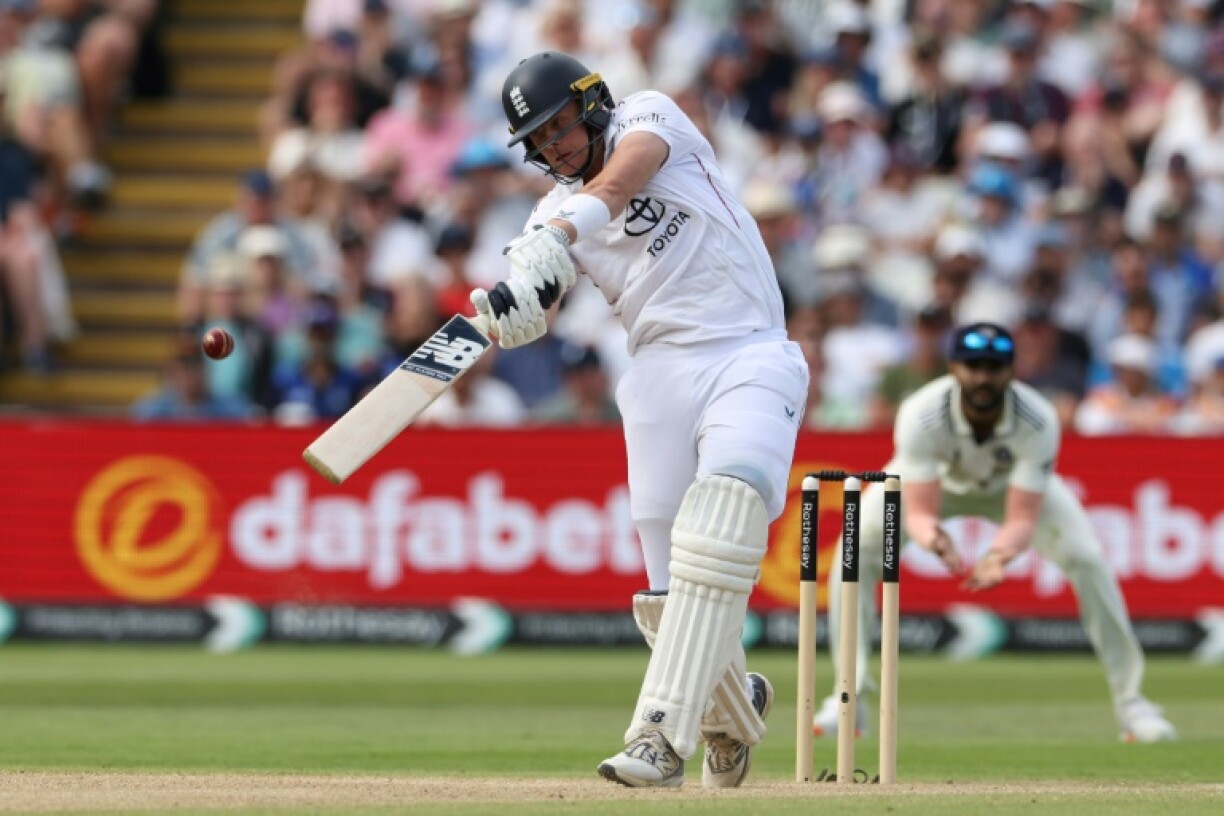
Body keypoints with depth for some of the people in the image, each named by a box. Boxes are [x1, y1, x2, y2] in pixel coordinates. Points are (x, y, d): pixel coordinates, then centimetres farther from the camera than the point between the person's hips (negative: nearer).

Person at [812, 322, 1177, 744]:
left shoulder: (1038, 421, -37)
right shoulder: (922, 415, -39)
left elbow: (1022, 518, -39)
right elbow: (918, 512, -41)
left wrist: (1001, 553, -61)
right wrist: (934, 539, -65)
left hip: (1015, 483, 0)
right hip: (936, 479, 0)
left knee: (1087, 559, -18)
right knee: (857, 551, -21)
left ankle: (1129, 702, -4)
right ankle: (848, 702, -10)